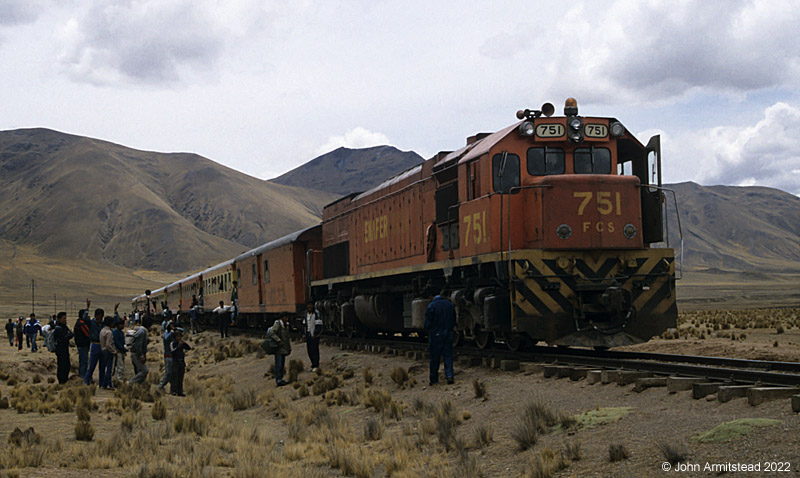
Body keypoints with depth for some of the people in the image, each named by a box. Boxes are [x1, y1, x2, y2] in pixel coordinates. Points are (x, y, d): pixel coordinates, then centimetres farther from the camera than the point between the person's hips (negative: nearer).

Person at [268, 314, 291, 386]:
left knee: (282, 364, 10)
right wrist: (279, 341, -24)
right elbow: (272, 333, -22)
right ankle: (278, 380, -10)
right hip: (278, 348, -8)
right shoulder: (277, 324, -10)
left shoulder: (286, 325, 15)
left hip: (284, 349, 8)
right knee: (278, 364, -9)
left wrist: (289, 348, 19)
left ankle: (280, 379, 16)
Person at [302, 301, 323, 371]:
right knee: (309, 350, 8)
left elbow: (319, 325, -13)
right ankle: (313, 364, 18)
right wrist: (304, 333, 10)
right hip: (308, 335, 7)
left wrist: (315, 334, -17)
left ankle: (316, 366, -2)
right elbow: (304, 323, 19)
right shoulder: (306, 313, 12)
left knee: (315, 350, -7)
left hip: (314, 335, -7)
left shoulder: (316, 313, -11)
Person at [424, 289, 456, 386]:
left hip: (435, 335, -4)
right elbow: (454, 322, 10)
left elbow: (427, 324, -12)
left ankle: (434, 380, 10)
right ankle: (449, 376, -5)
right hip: (448, 335, 4)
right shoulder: (450, 304, 5)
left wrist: (425, 328, 9)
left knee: (434, 359, 5)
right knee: (448, 356, 8)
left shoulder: (431, 306, -13)